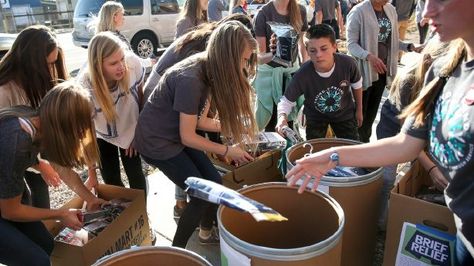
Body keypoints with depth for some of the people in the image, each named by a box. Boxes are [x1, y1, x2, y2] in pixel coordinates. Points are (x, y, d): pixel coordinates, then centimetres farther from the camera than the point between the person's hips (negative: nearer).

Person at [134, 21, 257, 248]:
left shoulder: (210, 70, -6)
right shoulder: (190, 80, -32)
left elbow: (200, 120, 2)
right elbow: (188, 137, -22)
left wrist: (236, 127, -3)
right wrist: (227, 151, -13)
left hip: (180, 134, 8)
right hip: (157, 141, -8)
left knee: (215, 184, 7)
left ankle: (206, 234, 32)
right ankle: (176, 251, 13)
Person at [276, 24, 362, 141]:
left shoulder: (348, 63, -28)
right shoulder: (302, 75, -33)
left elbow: (356, 85, -6)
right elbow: (286, 101, -19)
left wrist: (359, 109, 6)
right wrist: (282, 117, -40)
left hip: (344, 112, 2)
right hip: (315, 117, -1)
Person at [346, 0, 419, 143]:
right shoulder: (358, 12, -17)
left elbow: (392, 39, 11)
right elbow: (351, 44, -18)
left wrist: (410, 46, -6)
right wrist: (369, 56, -34)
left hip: (383, 68, 7)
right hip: (363, 70, -6)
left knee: (373, 109, 19)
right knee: (360, 110, 7)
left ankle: (366, 141, 36)